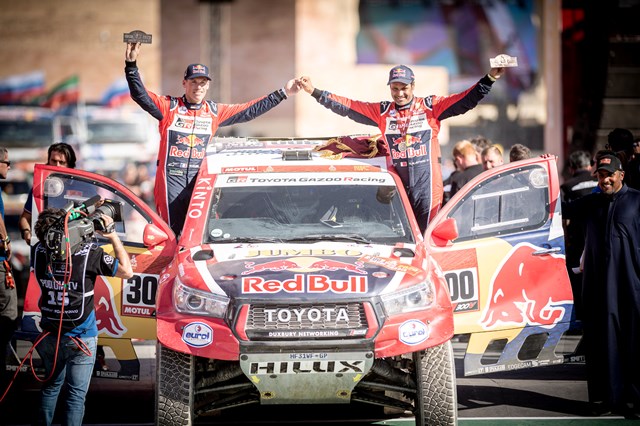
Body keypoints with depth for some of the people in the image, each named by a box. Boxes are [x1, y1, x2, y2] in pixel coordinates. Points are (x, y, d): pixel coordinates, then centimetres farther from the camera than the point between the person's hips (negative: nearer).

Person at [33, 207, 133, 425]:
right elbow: (127, 271, -11)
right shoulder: (90, 253, -23)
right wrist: (112, 234, -7)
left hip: (50, 336, 4)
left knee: (51, 385, 23)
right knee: (76, 393, 4)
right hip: (81, 338, -4)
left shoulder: (39, 252, -13)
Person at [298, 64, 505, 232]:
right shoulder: (382, 112, 7)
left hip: (427, 185, -3)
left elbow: (467, 100, -6)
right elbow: (347, 107, 8)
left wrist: (489, 79, -18)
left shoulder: (431, 107, 0)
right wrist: (315, 92, 5)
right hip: (396, 186, 3)